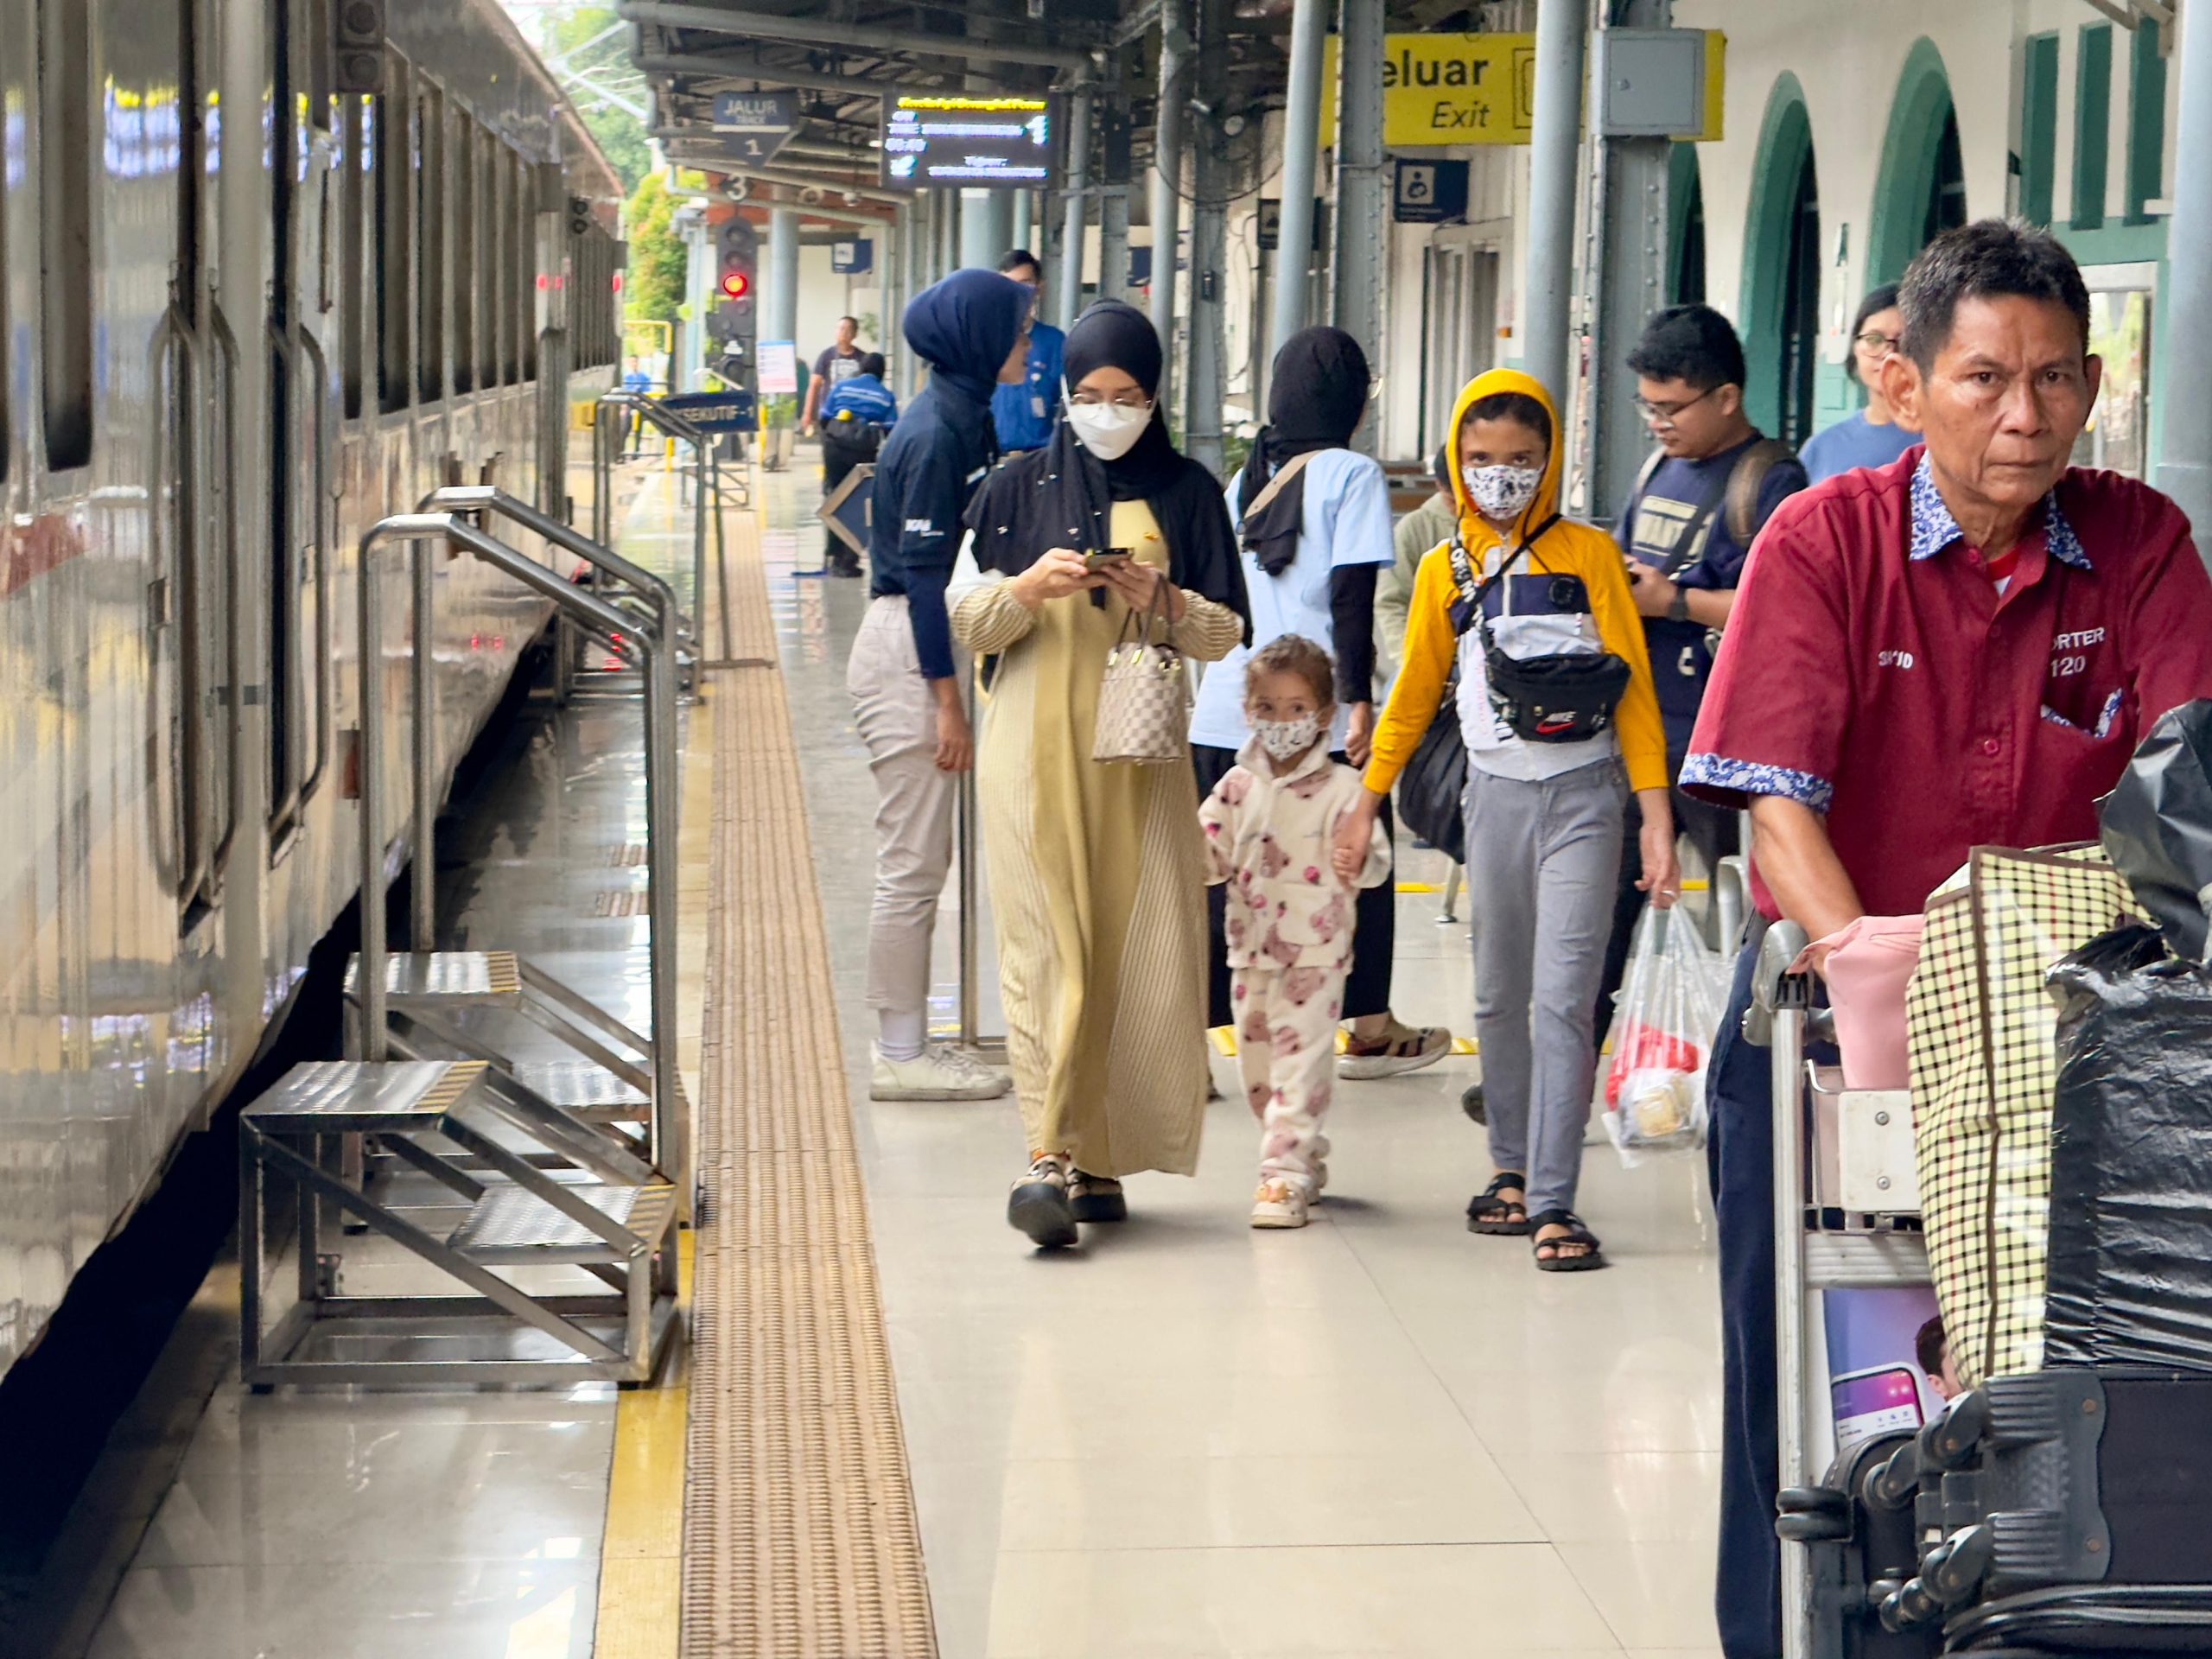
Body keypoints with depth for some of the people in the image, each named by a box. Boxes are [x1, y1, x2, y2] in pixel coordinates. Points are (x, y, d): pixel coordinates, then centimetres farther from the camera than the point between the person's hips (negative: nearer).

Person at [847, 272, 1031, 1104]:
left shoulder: (963, 418, 12)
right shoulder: (937, 432, -17)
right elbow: (922, 573, -19)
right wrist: (947, 699, -19)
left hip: (924, 650, 10)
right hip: (906, 656, -10)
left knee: (920, 860, 14)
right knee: (912, 862, -3)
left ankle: (908, 1044, 21)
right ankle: (901, 1055, 3)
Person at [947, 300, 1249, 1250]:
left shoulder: (1187, 493, 7)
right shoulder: (1020, 487, 6)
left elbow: (1225, 634, 7)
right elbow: (962, 619, 5)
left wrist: (1165, 599, -13)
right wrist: (1029, 587, -14)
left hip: (1139, 751, 1)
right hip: (1036, 748, -1)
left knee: (1131, 950, 0)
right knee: (1045, 946, -10)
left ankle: (1101, 1157, 10)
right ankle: (1048, 1157, -17)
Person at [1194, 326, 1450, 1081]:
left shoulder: (1248, 476, 12)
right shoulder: (1351, 474, -5)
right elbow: (1350, 595, -12)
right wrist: (1358, 698, -12)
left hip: (1225, 712, 5)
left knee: (1221, 877, 6)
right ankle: (1370, 1030, 22)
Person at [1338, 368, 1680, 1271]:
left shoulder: (1588, 553, 0)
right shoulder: (1445, 570, 9)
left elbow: (1633, 683, -2)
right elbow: (1415, 690, 18)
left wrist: (1656, 813, -8)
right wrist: (1368, 797, 16)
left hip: (1583, 794, -4)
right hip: (1495, 794, 4)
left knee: (1561, 1000, -11)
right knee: (1499, 999, 10)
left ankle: (1553, 1201, -11)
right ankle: (1512, 1168, 26)